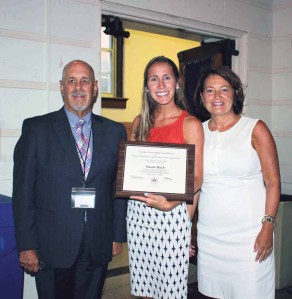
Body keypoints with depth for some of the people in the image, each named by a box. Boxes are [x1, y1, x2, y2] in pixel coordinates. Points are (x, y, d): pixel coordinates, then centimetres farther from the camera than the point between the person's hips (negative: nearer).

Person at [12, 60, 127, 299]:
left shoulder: (114, 131, 5)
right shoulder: (36, 128, -3)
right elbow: (23, 190, -4)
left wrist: (118, 235, 6)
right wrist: (26, 246, -7)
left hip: (98, 248, 2)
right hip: (52, 247, -2)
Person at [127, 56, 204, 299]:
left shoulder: (190, 124, -3)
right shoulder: (140, 123, 10)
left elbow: (197, 178, -5)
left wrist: (172, 204, -21)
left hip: (173, 213, -4)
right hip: (138, 212, 4)